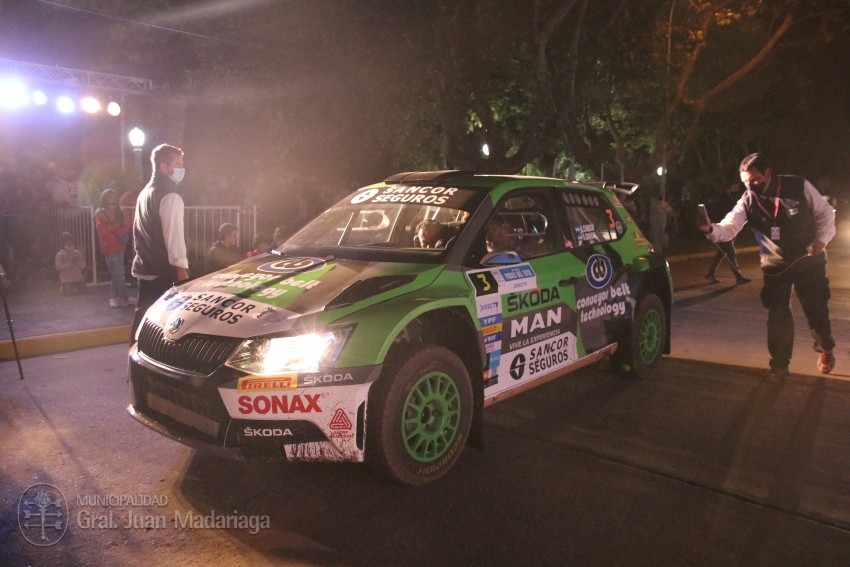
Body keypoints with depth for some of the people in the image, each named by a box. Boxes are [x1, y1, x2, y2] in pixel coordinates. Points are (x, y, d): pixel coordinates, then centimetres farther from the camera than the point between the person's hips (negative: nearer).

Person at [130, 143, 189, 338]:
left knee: (144, 315, 15)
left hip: (144, 266, 10)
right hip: (163, 270, -9)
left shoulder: (145, 192, 17)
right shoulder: (170, 195, -14)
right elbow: (173, 234, -20)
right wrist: (181, 267, -20)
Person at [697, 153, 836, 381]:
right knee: (777, 316, 0)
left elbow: (825, 213, -4)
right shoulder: (747, 201, -12)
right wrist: (711, 229, -43)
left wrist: (821, 239, -18)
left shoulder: (799, 186, -15)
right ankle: (780, 364, 17)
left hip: (809, 260, -1)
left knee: (817, 310, 10)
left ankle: (825, 350, 39)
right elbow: (729, 229, -22)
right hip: (775, 266, 1)